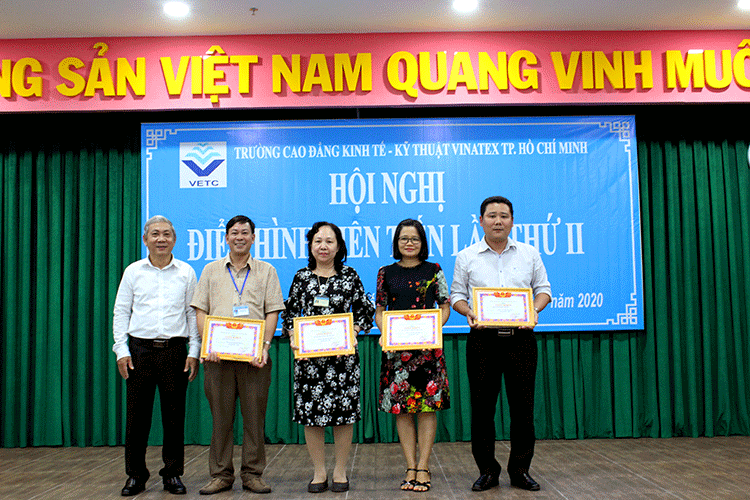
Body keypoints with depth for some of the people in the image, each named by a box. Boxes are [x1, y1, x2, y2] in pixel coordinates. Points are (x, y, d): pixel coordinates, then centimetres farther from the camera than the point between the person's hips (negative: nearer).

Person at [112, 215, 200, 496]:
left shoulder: (186, 273, 7)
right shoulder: (133, 272, 8)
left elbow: (193, 313, 8)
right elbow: (120, 313, 8)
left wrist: (194, 351, 1)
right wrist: (121, 350, -1)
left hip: (175, 350, 0)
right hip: (140, 349, 0)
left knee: (174, 415, 3)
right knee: (137, 415, 3)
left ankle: (172, 475, 16)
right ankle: (135, 476, 16)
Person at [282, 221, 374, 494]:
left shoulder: (350, 276, 5)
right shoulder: (302, 277, 8)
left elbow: (366, 312, 7)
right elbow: (289, 315, 11)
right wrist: (294, 338, -5)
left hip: (343, 354, -1)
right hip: (308, 356, 1)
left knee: (344, 411, 1)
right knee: (310, 411, 3)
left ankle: (340, 471, 17)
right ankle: (319, 471, 18)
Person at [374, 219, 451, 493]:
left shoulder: (434, 271, 5)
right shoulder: (386, 273, 8)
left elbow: (445, 306, 6)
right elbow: (379, 311, 11)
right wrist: (384, 333, -7)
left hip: (428, 345, -1)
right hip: (396, 347, 1)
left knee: (427, 406, -1)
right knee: (401, 408, 3)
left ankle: (423, 467, 8)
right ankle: (411, 467, 12)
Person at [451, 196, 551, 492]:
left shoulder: (529, 254, 10)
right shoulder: (466, 257, 7)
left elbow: (543, 289, 12)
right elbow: (456, 295, 8)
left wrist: (535, 309, -7)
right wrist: (468, 312, -11)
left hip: (521, 337, 1)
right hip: (482, 338, 0)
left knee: (522, 404, 3)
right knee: (482, 405, 3)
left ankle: (520, 470, 17)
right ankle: (487, 470, 16)